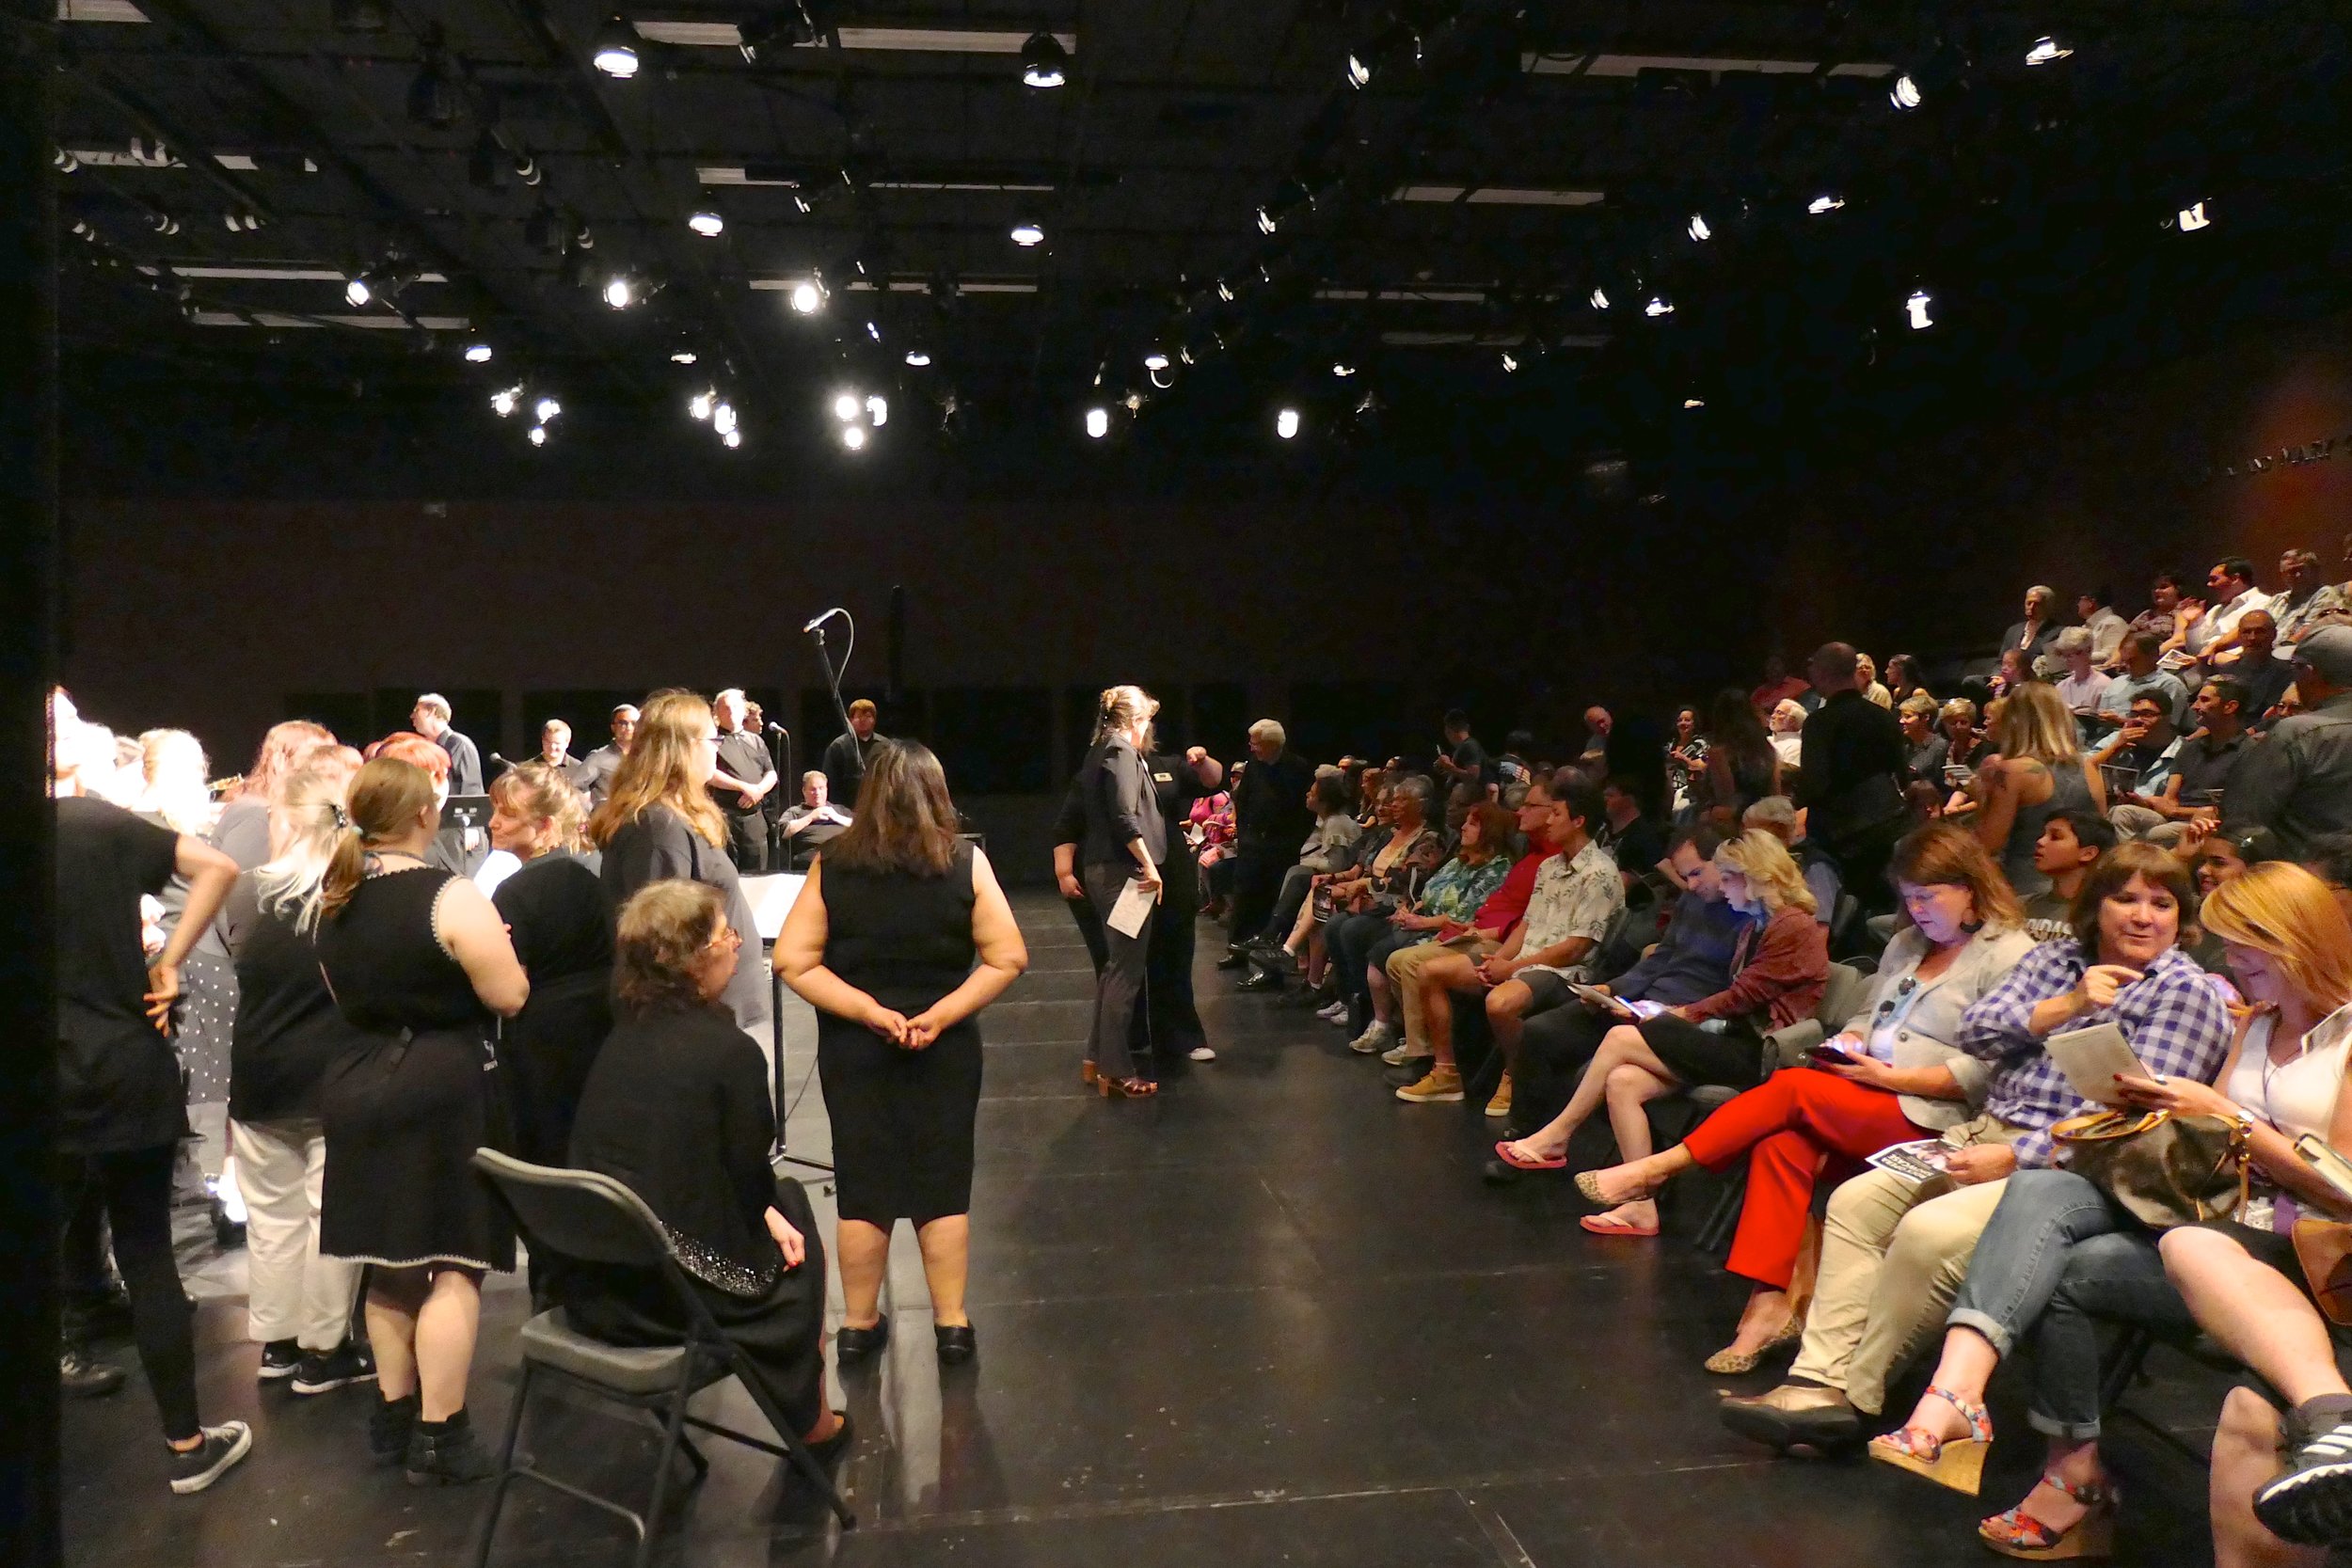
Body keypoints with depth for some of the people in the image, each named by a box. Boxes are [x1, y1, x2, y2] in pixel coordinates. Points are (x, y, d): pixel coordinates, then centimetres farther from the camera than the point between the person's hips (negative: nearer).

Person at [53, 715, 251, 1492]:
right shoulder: (109, 824, -1)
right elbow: (218, 867, -7)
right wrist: (168, 961, -2)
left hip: (58, 1077, 0)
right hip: (128, 1067, 1)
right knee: (147, 1255, 9)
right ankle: (188, 1444, 16)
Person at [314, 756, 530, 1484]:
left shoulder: (335, 902, 8)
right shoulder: (449, 897, -16)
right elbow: (510, 996, -16)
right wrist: (487, 948, 1)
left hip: (361, 1088, 8)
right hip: (443, 1092, -7)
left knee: (391, 1265, 17)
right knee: (451, 1267, 0)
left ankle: (394, 1417, 28)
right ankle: (438, 1438, 3)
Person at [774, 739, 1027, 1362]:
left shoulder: (832, 865, -6)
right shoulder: (966, 863, -8)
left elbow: (793, 962, -10)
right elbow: (1007, 959, -11)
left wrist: (870, 1012, -12)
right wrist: (942, 1014, -12)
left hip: (855, 1050, 1)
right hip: (946, 1050, 0)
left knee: (863, 1186, 13)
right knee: (944, 1186, 12)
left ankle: (858, 1325, 25)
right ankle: (953, 1324, 20)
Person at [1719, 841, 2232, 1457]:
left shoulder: (2186, 992, -4)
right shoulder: (2057, 957, 16)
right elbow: (1975, 1032, 4)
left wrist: (2012, 1158, -18)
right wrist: (2067, 1005, -10)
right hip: (1987, 1133, 8)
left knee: (1929, 1232, -28)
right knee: (1855, 1202, -7)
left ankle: (1856, 1397, -11)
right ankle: (1821, 1380, -13)